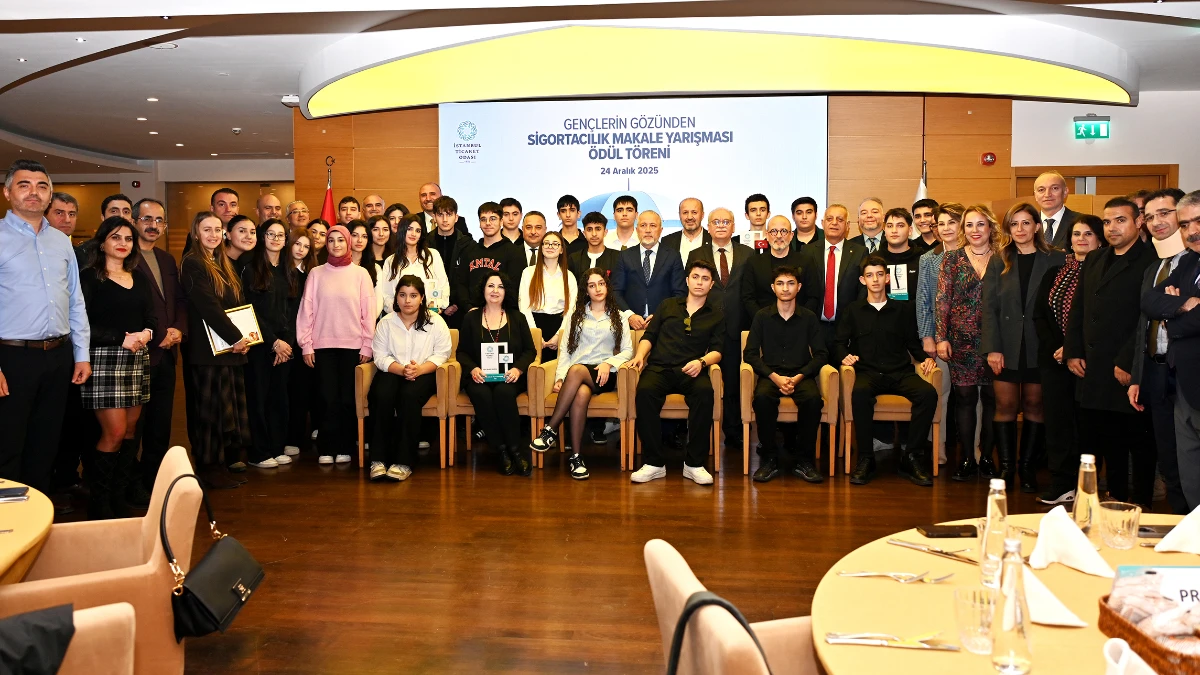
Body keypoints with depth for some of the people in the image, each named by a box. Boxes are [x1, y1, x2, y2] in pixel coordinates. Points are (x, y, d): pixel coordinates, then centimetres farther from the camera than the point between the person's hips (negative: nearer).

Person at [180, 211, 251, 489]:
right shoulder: (192, 264, -7)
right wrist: (236, 338, -16)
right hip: (207, 349, -8)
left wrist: (243, 337, 1)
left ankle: (228, 460, 16)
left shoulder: (224, 265, 18)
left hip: (232, 347, 8)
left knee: (232, 407, 8)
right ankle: (209, 467, 6)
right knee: (211, 408, -3)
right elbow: (208, 307, -16)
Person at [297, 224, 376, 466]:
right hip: (323, 345, 0)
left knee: (348, 398, 4)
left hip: (353, 345, 0)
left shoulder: (360, 273, 2)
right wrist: (306, 345, -1)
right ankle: (327, 449, 9)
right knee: (329, 398, 1)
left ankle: (344, 448, 13)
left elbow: (368, 312, 1)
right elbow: (307, 310, 4)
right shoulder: (316, 273, 4)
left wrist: (367, 346, -2)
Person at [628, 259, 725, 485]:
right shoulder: (667, 305, 21)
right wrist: (640, 354, -5)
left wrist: (701, 362, -13)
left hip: (690, 372, 0)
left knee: (705, 392, -36)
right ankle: (654, 463, -28)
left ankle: (694, 464, -28)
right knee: (645, 392, -35)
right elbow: (649, 336, 16)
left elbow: (717, 350, 9)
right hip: (659, 367, 1)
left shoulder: (716, 315, 19)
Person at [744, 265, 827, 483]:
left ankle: (805, 461, -19)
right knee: (762, 398, -35)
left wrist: (798, 377, -12)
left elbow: (821, 354, 5)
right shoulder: (762, 316, 7)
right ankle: (769, 459, -20)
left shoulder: (809, 318, 9)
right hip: (770, 374, 0)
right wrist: (775, 377, -13)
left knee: (813, 399, -33)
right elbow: (750, 353, 1)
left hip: (801, 375, 1)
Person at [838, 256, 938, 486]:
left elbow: (913, 343, 20)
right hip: (868, 372, -1)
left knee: (928, 393, -31)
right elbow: (841, 343, 16)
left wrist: (925, 357, 1)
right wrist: (845, 355, -5)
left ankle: (912, 458, -21)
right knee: (860, 393, -38)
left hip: (900, 373, 2)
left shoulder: (904, 309, 18)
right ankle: (865, 459, -27)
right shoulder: (853, 310, 16)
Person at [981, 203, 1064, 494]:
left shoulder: (1055, 260, 3)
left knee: (1033, 406, 6)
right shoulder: (998, 263, 7)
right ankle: (1006, 467, 9)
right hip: (1006, 346, 1)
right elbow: (989, 307, 1)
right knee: (1005, 406, 0)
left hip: (1038, 346, -1)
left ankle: (1028, 468, 14)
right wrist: (992, 348, -8)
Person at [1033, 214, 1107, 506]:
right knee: (1057, 421, 3)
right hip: (1054, 360, 4)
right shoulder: (1054, 274, 14)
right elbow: (1039, 315, 10)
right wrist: (1055, 348, -3)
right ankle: (1062, 485, 9)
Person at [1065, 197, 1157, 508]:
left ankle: (1141, 503, 18)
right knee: (1106, 440, 14)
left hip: (1130, 371, -7)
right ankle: (1115, 496, 27)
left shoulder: (1150, 261, -9)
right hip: (1094, 371, 7)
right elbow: (1077, 311, 17)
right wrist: (1073, 352, 9)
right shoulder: (1093, 261, 15)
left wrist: (1127, 363, -18)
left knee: (1138, 442, 6)